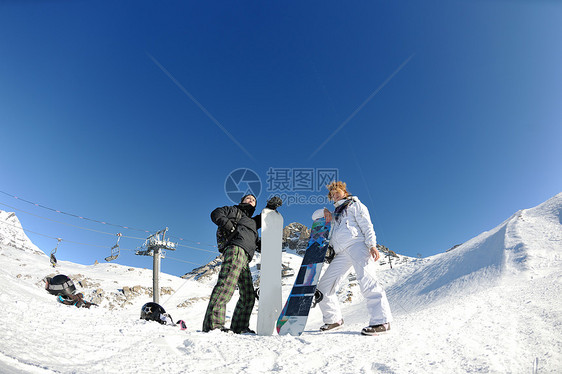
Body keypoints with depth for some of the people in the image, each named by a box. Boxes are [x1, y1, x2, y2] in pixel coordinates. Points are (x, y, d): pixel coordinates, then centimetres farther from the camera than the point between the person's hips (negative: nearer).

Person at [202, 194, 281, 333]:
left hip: (245, 260, 9)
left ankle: (239, 327, 12)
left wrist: (271, 207, 21)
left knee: (248, 296, 6)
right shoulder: (236, 211, 19)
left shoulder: (252, 221, 39)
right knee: (227, 285, -25)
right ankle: (213, 324, -31)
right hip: (236, 249, -9)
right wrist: (229, 225, -7)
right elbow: (216, 213, 8)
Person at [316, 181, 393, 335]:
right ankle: (334, 319, 12)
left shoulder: (355, 205, 14)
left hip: (356, 244, -7)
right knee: (323, 287, 2)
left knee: (366, 279, -28)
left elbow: (366, 225, 1)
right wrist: (328, 216, 15)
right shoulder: (337, 212, 33)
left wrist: (372, 244, -14)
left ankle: (381, 321, -28)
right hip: (342, 254, 7)